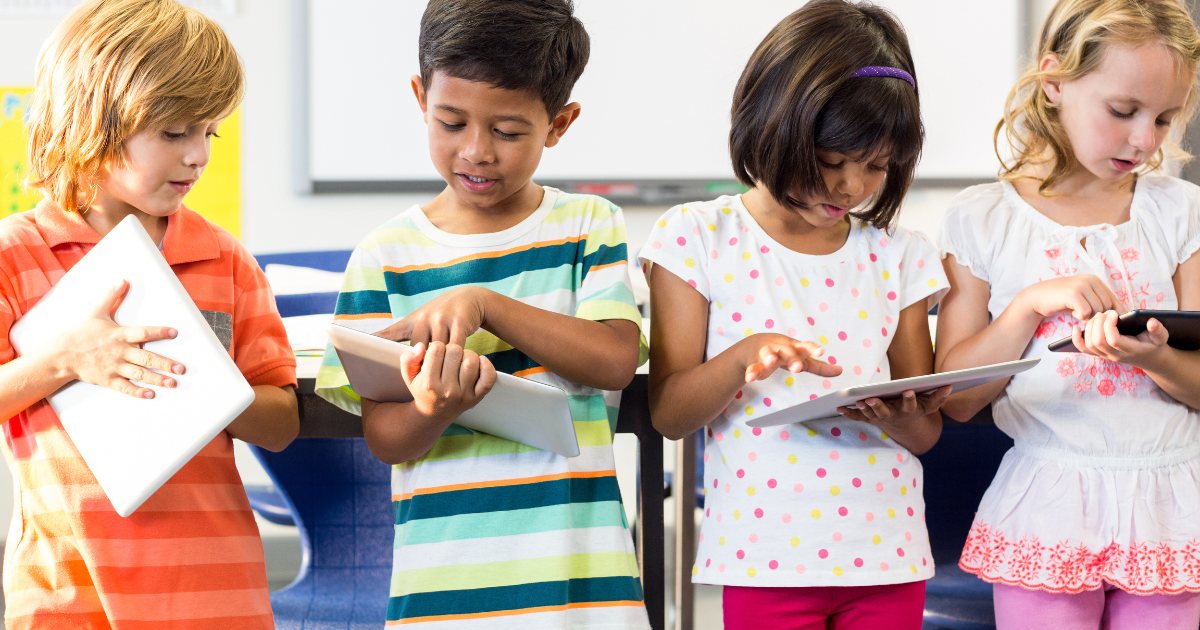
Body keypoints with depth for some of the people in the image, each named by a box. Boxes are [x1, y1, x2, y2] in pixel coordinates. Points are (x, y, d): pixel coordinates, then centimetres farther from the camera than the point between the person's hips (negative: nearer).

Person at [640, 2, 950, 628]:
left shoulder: (900, 256, 7)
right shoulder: (699, 238, -1)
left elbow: (926, 432, 9)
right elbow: (668, 413, -4)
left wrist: (903, 420, -14)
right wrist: (742, 357, -22)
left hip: (885, 553, 3)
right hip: (765, 557, -2)